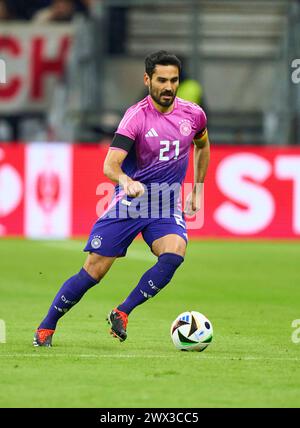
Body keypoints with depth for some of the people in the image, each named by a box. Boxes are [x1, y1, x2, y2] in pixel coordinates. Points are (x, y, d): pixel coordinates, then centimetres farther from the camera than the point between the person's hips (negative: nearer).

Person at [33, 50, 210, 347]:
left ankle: (121, 313, -14)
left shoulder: (193, 114, -1)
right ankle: (46, 327, 12)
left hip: (167, 205, 3)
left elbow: (202, 146, 23)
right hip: (129, 200, -3)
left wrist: (196, 190, 21)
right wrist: (127, 182, -46)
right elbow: (110, 166, -25)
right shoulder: (136, 116, -15)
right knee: (94, 270, -5)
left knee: (174, 253, -28)